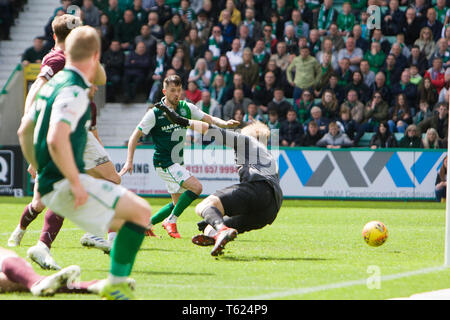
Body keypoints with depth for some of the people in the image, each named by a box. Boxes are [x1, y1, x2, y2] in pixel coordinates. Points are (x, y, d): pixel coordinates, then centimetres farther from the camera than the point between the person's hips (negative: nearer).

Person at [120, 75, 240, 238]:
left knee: (178, 203, 10)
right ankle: (171, 221, -10)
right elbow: (135, 136, -9)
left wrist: (224, 123, -16)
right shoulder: (155, 113, -12)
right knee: (196, 187, -21)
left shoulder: (186, 108, 3)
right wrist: (129, 161, -18)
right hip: (164, 162, -7)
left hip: (177, 163, 7)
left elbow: (210, 119, 6)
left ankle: (147, 223, 21)